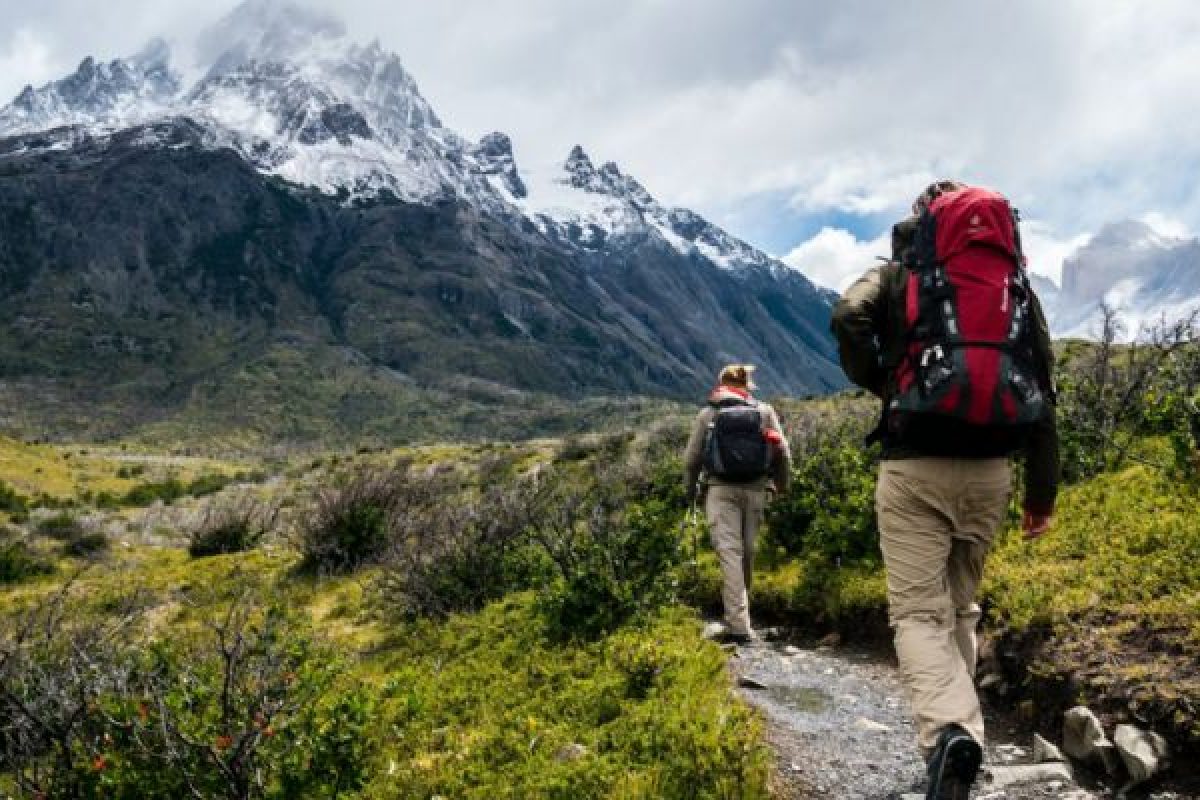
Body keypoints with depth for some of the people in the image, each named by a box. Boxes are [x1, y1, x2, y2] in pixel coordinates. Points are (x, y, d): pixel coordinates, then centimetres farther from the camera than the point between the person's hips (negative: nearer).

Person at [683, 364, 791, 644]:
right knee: (747, 551, 14)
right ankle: (738, 616, 28)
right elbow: (783, 454, 4)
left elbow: (691, 458, 4)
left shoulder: (708, 414, 4)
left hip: (720, 489, -2)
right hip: (755, 489, 2)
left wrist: (691, 490, 18)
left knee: (729, 551, -6)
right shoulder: (764, 411, 8)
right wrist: (782, 485, 18)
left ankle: (739, 624, -14)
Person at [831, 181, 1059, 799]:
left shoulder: (898, 273, 8)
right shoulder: (1016, 279, 16)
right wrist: (1042, 490, 14)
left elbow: (848, 318, -15)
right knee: (960, 606, 19)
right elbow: (1043, 387, 11)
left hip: (915, 467, -3)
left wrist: (883, 385, 2)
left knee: (918, 611, -3)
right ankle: (955, 725, 26)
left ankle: (949, 732, -26)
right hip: (990, 469, 4)